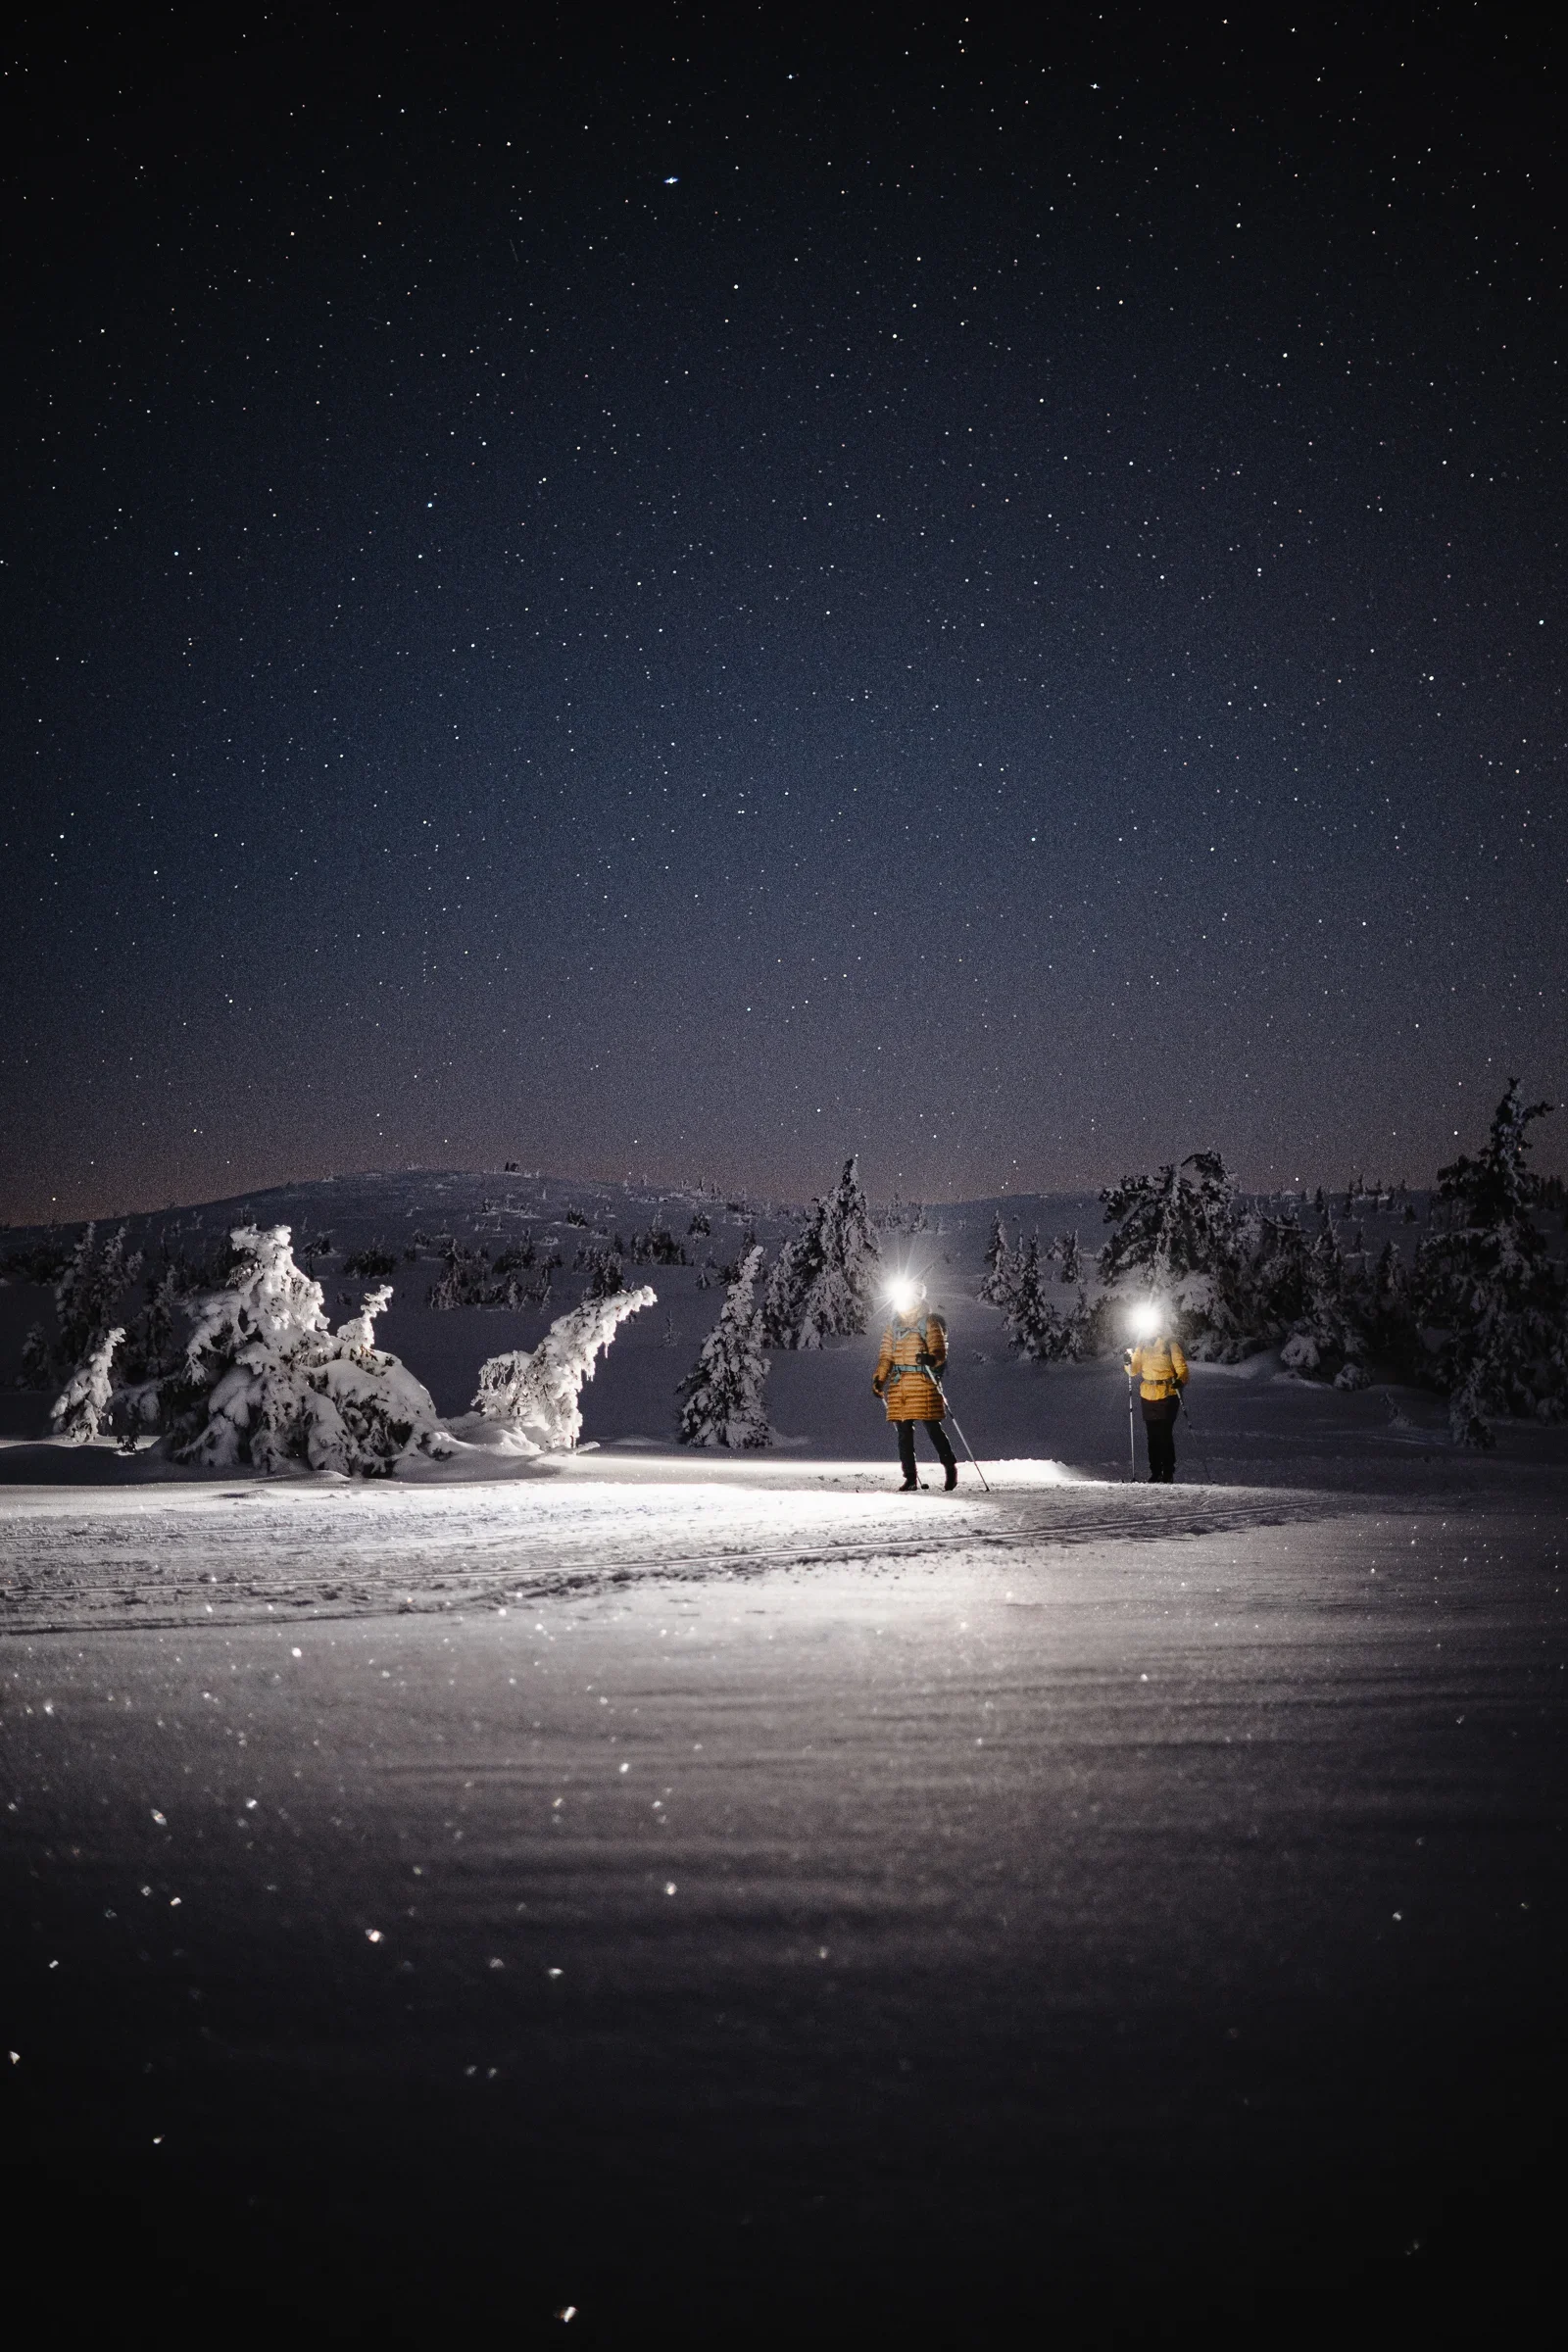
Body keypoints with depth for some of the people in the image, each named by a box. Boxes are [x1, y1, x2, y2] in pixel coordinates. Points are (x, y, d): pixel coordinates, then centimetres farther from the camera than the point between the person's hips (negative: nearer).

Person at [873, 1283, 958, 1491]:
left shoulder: (929, 1323, 2)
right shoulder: (893, 1324, 15)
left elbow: (940, 1352, -7)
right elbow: (886, 1356, 18)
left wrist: (931, 1358, -29)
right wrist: (878, 1378, 6)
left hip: (923, 1382, -4)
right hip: (898, 1384, 4)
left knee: (934, 1428, -4)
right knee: (904, 1432, 0)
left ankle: (950, 1469, 11)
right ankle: (910, 1477, 4)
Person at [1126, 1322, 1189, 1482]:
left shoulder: (1169, 1344, -1)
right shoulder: (1142, 1345, 11)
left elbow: (1181, 1367, -5)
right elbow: (1134, 1371, 12)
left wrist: (1180, 1381, -24)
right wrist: (1129, 1362, -9)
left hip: (1167, 1396, -4)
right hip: (1147, 1397, 4)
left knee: (1165, 1435, -7)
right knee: (1152, 1436, 7)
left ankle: (1168, 1474, -2)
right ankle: (1155, 1473, 13)